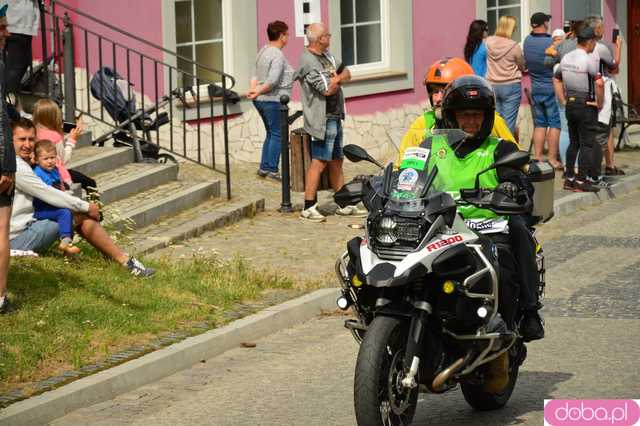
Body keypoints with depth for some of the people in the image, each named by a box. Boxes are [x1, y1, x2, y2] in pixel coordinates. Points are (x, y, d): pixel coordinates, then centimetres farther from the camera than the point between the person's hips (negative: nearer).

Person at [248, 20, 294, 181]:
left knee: (271, 134, 17)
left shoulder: (263, 50, 12)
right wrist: (258, 92, -13)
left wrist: (254, 89, -5)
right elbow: (272, 81, -25)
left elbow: (256, 74, 10)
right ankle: (272, 169, 2)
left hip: (260, 100, 9)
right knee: (277, 134, 0)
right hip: (273, 100, -9)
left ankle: (263, 168, 18)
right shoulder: (277, 55, -17)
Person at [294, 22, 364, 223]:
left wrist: (335, 79, -10)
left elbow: (347, 74, 10)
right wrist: (337, 80, 1)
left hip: (335, 117, 10)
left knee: (336, 162, 14)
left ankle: (343, 205, 21)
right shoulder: (309, 62, -16)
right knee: (319, 162, -11)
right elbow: (328, 90, -19)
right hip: (323, 120, -10)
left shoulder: (326, 56, 14)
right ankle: (308, 208, -9)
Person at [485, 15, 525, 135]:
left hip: (492, 85, 4)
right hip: (511, 85, -4)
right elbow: (522, 67, 1)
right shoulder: (514, 46, -14)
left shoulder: (488, 42, -3)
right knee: (509, 122, 0)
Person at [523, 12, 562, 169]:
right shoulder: (551, 43, -18)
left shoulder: (527, 41, 0)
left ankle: (537, 158, 11)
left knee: (540, 124, 12)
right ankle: (552, 159, 0)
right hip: (551, 87, -6)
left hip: (535, 87, 6)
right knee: (555, 124, 1)